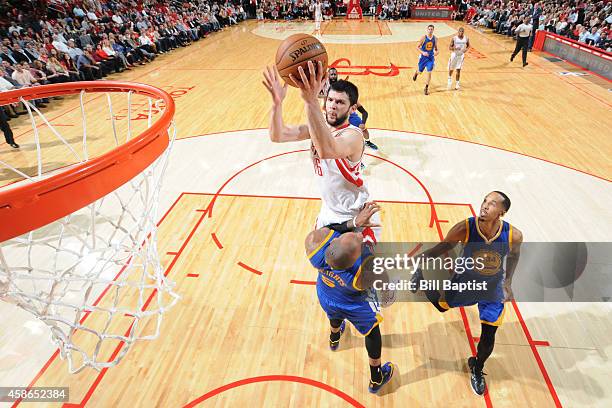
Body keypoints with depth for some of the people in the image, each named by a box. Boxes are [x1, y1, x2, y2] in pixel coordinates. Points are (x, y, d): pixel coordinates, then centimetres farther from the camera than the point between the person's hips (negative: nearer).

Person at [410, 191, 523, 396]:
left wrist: (507, 283, 2)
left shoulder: (514, 235, -27)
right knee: (441, 306, 20)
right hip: (465, 281, -1)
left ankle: (477, 369, 39)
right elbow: (445, 245, -15)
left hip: (493, 290, 1)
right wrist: (423, 257, -32)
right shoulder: (464, 228, -32)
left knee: (488, 336, 8)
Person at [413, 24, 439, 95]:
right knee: (420, 71, 13)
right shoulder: (423, 38, -12)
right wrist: (422, 52, -23)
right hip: (423, 57, -1)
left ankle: (426, 88, 5)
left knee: (429, 72, -6)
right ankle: (416, 73, 53)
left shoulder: (435, 38, -2)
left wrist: (436, 52, -12)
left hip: (431, 58, 1)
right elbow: (417, 47, -8)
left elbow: (436, 48, 11)